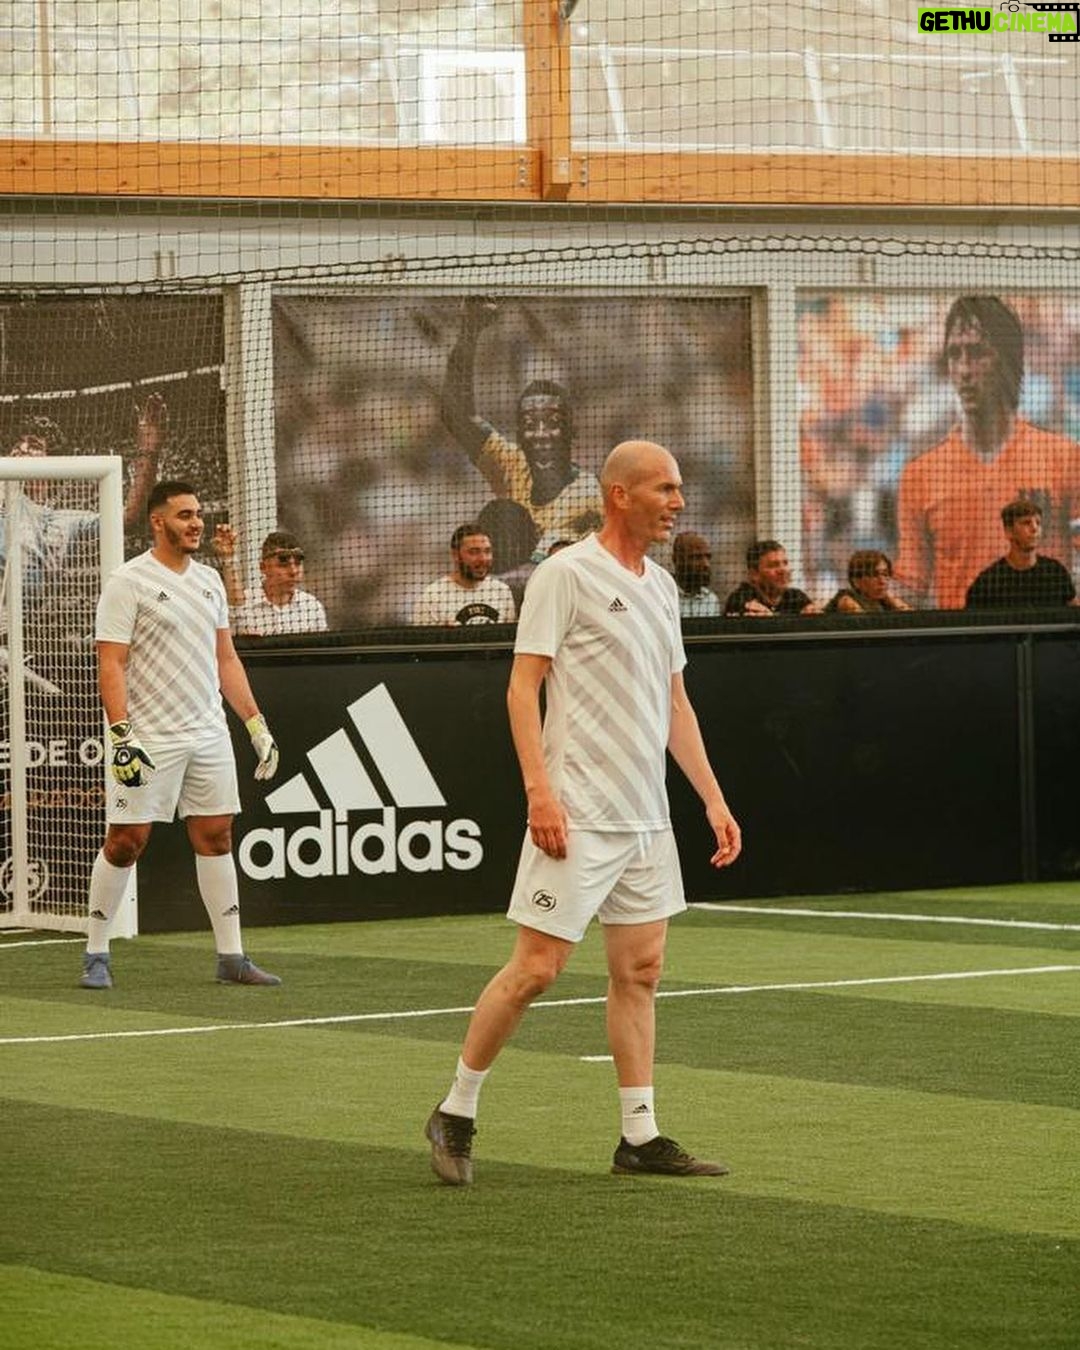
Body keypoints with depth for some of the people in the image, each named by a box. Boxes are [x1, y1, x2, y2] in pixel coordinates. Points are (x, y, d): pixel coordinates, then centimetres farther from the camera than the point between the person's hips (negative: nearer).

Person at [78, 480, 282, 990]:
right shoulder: (129, 582, -8)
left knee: (216, 836, 5)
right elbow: (111, 664, -12)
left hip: (209, 734, 6)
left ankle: (231, 956, 9)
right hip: (149, 738, -6)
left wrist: (256, 723, 12)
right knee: (125, 841, -4)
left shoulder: (209, 580, 13)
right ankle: (96, 955, 7)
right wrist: (121, 733, -20)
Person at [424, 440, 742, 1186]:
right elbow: (524, 685, -12)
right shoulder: (566, 575, -9)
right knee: (536, 968, -7)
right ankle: (456, 1113, 6)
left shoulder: (662, 587, 15)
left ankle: (640, 1136, 10)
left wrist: (714, 798, 15)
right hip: (578, 815, -8)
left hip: (647, 816, 8)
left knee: (640, 970, 6)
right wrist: (539, 789, -21)